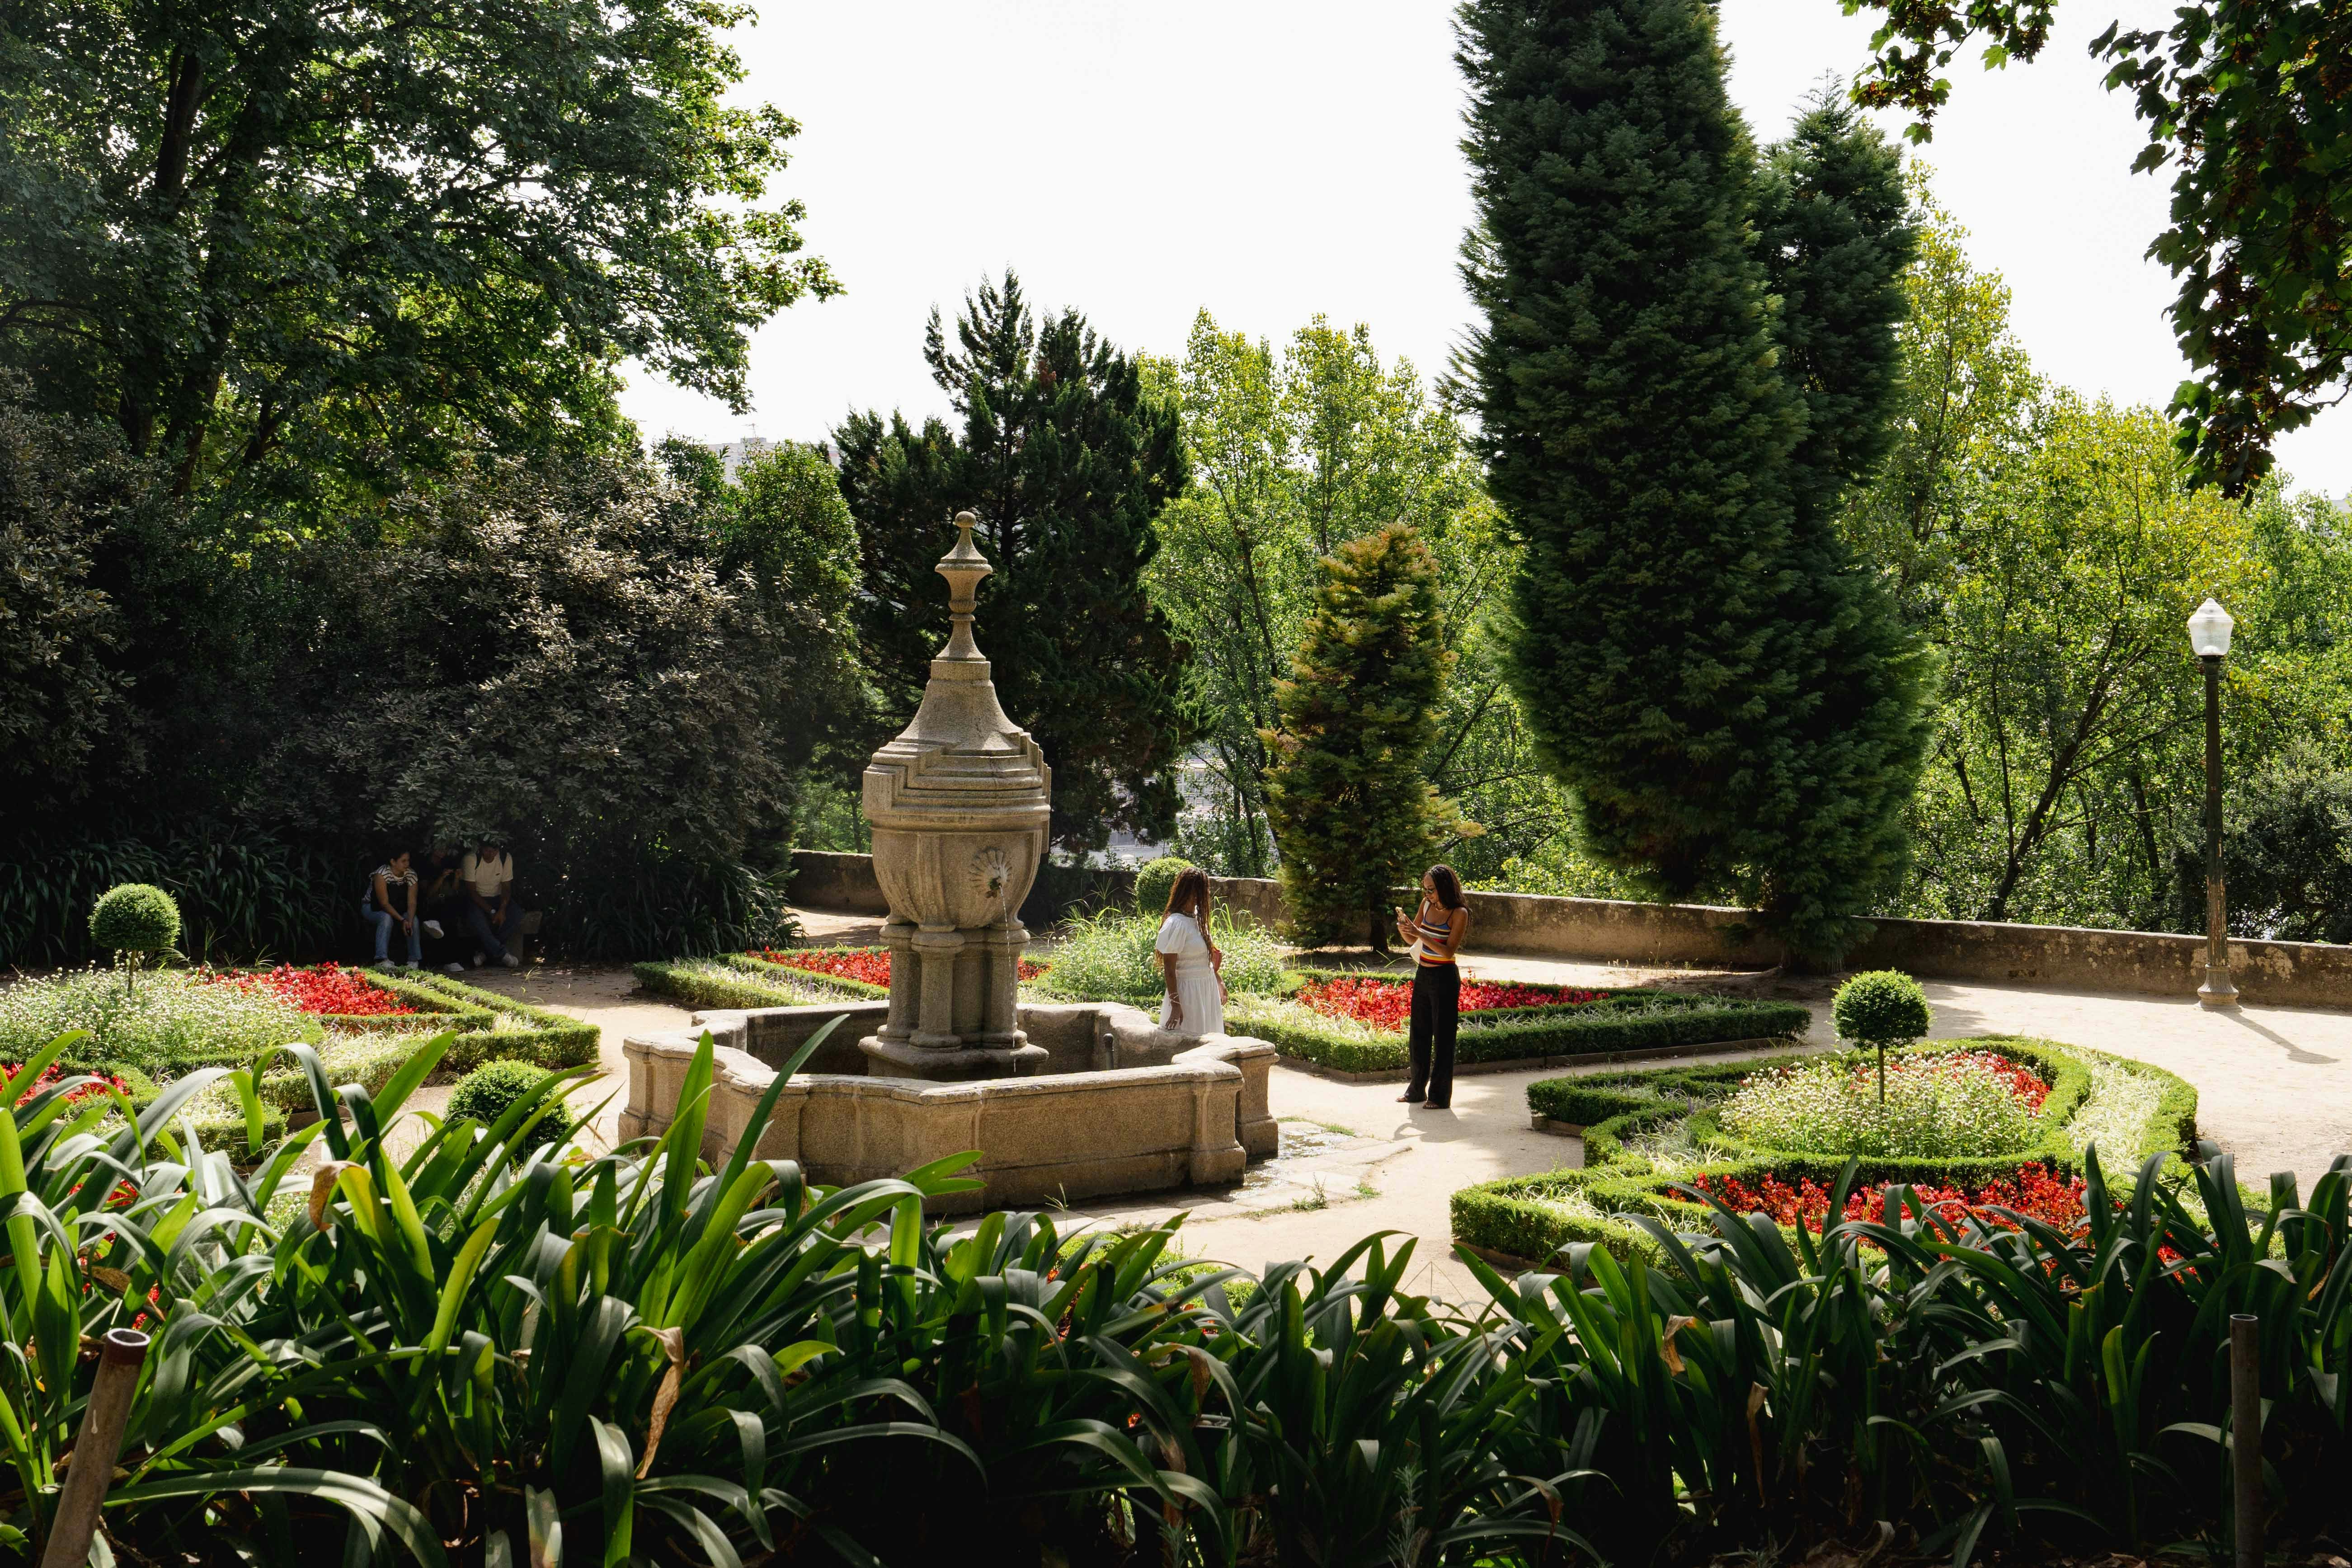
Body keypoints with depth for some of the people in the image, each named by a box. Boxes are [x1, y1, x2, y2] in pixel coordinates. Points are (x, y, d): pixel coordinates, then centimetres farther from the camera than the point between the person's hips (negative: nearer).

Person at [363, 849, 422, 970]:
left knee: (414, 919, -23)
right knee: (387, 918, -36)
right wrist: (403, 920, -39)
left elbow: (412, 903, -18)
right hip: (372, 908, -4)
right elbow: (385, 903, -30)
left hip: (397, 910, 4)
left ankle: (414, 960, -19)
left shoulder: (411, 875, -13)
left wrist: (410, 922, -36)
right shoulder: (381, 874, -28)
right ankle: (382, 960, -39)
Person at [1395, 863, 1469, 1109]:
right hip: (1423, 975, 7)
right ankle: (1417, 1090, 25)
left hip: (1444, 978, -7)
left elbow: (1449, 951, -20)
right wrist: (1404, 928, -7)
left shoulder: (1459, 913, -13)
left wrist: (1421, 934, -26)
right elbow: (1413, 939, 14)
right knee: (1419, 1035, 13)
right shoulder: (1427, 904, 6)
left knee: (1443, 1037, 0)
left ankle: (1440, 1096, 7)